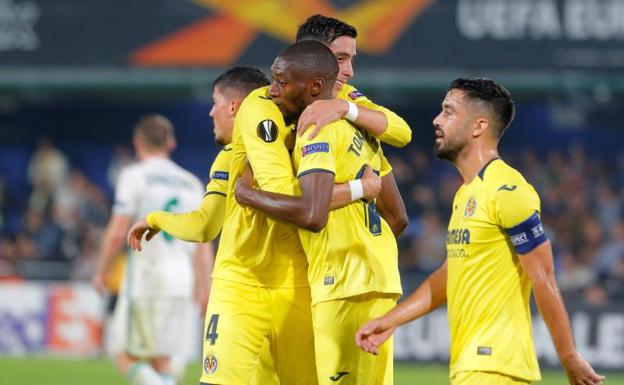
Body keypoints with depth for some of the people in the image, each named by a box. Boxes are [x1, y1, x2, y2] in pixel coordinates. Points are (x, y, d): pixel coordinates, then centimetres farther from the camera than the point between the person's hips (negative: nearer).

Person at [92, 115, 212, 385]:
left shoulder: (134, 176, -4)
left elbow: (117, 234, -10)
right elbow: (202, 244, 13)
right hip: (181, 280, 5)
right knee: (161, 362, 11)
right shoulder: (191, 183, 13)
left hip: (146, 276, -5)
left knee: (125, 357, 1)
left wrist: (101, 272, 4)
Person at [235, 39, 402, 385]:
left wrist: (249, 194, -10)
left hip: (343, 285, -10)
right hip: (379, 278, 10)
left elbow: (312, 214, -23)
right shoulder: (360, 130, 18)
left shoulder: (318, 130, -10)